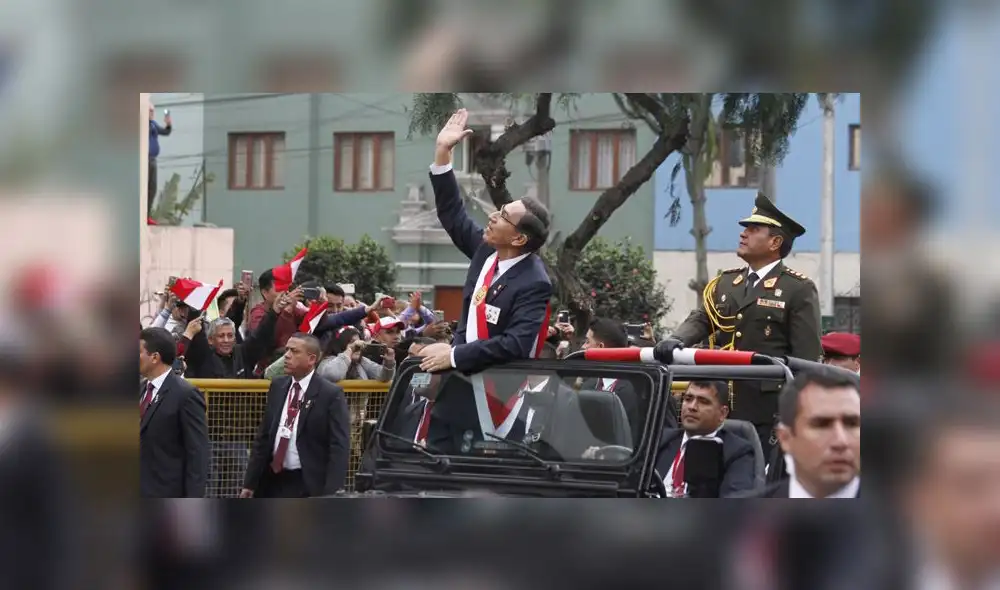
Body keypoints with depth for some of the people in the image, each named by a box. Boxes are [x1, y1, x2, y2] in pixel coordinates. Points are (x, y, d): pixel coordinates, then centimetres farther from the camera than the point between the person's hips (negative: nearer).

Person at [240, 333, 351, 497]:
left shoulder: (330, 394, -9)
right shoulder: (277, 387, 9)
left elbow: (339, 447, -12)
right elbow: (263, 436, 14)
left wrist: (330, 494, -21)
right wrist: (250, 482, 10)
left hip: (308, 486, -6)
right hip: (273, 481, 6)